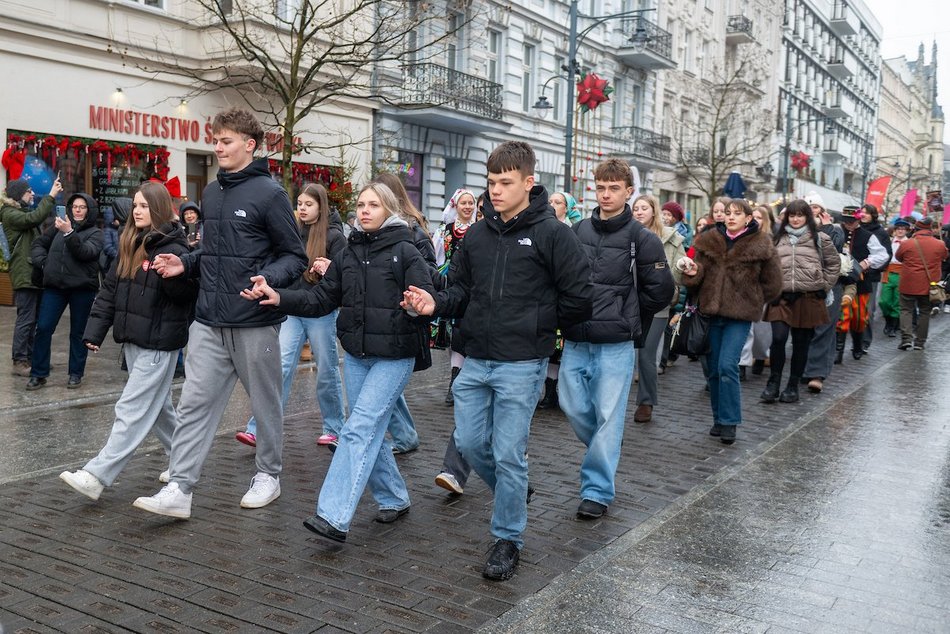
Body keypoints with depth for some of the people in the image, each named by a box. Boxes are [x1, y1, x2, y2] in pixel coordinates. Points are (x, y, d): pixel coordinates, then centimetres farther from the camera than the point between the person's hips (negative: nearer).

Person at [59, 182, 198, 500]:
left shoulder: (173, 248, -12)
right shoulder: (129, 246, 11)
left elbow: (190, 291, -19)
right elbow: (110, 290, 12)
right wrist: (94, 330, 7)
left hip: (159, 343, -8)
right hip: (132, 340, 8)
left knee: (133, 410, -6)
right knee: (157, 405, 17)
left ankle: (97, 476, -7)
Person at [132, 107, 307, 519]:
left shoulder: (269, 193, -9)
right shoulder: (211, 193, 13)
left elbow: (295, 256, -8)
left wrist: (268, 279, -26)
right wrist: (185, 263, 7)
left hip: (255, 322, -6)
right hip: (209, 322, 6)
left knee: (265, 403, 10)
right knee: (194, 404, 2)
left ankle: (268, 476, 27)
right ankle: (179, 490, 5)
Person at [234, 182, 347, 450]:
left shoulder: (333, 236, -4)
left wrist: (329, 271, -26)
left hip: (321, 312, -3)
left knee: (327, 371, 7)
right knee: (281, 367, -6)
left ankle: (334, 429, 23)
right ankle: (259, 430, -7)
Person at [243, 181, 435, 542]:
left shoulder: (406, 252, -9)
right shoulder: (350, 253, 9)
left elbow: (427, 299, -16)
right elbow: (322, 298, 7)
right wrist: (279, 298, -7)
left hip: (393, 358, -7)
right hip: (355, 355, 7)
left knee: (358, 430, -14)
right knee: (371, 431, 12)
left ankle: (334, 517, -14)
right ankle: (394, 500, 30)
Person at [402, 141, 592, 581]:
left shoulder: (551, 233, -7)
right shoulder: (477, 234, 9)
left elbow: (578, 298, -6)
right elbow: (461, 289, 13)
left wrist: (535, 327, -2)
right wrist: (436, 304, -8)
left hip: (521, 365, -6)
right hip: (475, 361, 6)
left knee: (508, 455, 0)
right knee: (469, 443, 10)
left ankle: (508, 539, 18)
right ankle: (514, 492, 39)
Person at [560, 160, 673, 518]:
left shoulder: (643, 237, -4)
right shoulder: (578, 231, 7)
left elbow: (661, 290, -1)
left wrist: (626, 316, 6)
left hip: (616, 344, -4)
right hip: (576, 340, 4)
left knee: (607, 415, 0)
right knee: (572, 405, 8)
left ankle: (598, 490, 11)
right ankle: (604, 448, 37)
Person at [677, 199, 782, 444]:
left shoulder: (761, 245, -2)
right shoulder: (708, 240, 6)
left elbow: (772, 284, 7)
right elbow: (699, 275, 8)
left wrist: (751, 301, 4)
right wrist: (693, 271, -14)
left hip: (740, 316, -4)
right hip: (712, 313, 4)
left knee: (727, 366, -15)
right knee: (714, 369, 9)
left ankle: (729, 422, -5)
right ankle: (719, 418, 23)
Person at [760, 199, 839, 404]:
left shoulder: (819, 239, 5)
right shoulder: (778, 239, 11)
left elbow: (834, 263, 12)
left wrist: (824, 286, 6)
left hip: (808, 297, 0)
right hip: (781, 297, 1)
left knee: (801, 343, 6)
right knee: (778, 338, -13)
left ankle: (793, 385, 19)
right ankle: (773, 381, 3)